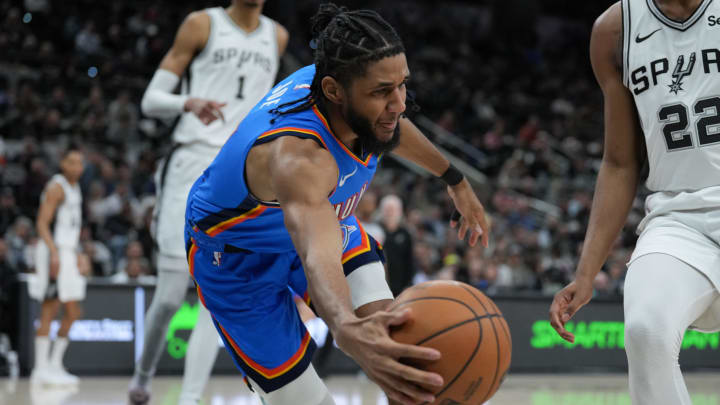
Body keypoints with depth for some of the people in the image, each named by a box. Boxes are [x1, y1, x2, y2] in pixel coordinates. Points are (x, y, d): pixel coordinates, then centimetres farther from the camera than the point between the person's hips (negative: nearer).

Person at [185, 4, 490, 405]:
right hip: (238, 260, -7)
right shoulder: (297, 158, -44)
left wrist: (455, 180, 20)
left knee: (390, 334, -13)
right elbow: (317, 256, -64)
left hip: (319, 218, 7)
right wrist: (348, 329, -84)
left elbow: (395, 129, 6)